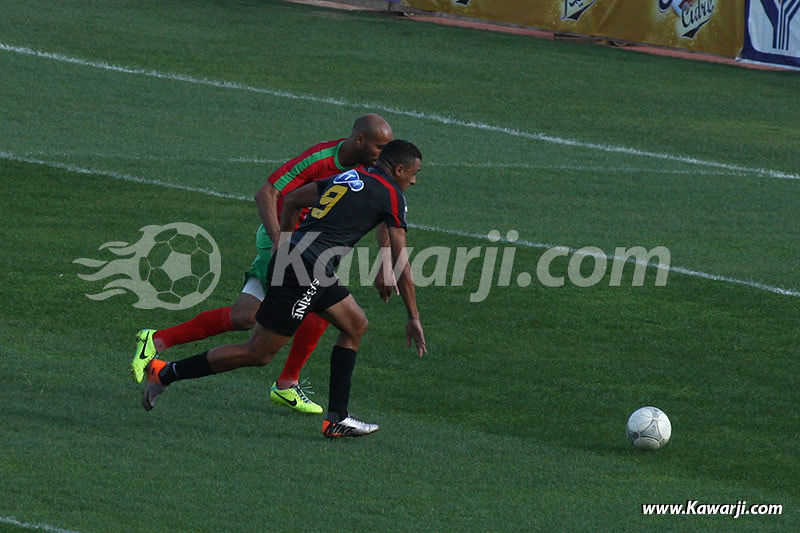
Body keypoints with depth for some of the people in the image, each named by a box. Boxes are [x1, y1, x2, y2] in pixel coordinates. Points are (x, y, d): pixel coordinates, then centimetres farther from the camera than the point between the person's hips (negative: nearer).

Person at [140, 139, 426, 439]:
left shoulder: (349, 177, 20)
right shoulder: (392, 196, -3)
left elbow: (291, 200, 27)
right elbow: (401, 263, -3)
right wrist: (413, 318, 2)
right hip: (307, 270, -9)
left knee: (355, 325, 16)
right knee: (258, 354, -2)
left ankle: (337, 419, 12)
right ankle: (164, 374, 3)